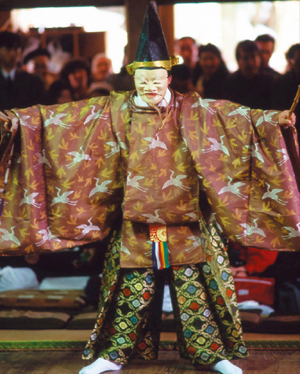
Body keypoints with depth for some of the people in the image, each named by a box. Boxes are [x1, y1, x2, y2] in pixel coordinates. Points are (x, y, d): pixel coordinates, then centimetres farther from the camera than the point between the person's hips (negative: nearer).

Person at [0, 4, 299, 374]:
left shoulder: (193, 109, 0)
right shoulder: (114, 110, 0)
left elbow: (239, 116, -5)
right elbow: (59, 116, -2)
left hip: (185, 219, 0)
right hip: (136, 222, 0)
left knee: (194, 287, 4)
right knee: (133, 289, 6)